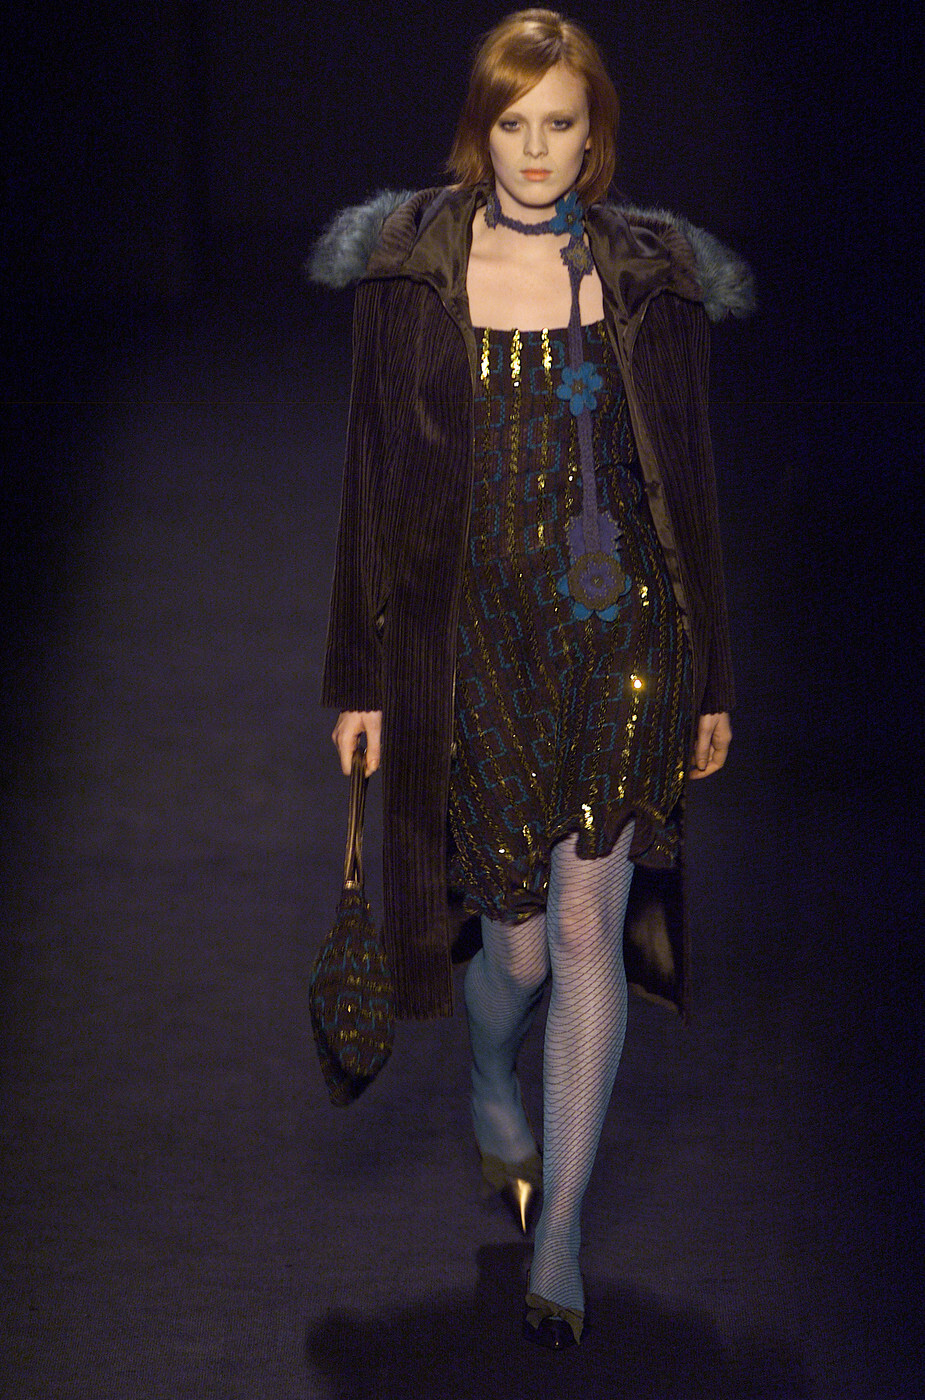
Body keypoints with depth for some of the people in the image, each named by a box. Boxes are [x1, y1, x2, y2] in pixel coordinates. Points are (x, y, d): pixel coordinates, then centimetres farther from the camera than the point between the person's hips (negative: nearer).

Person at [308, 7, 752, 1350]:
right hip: (477, 636, 0)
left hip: (621, 633, 0)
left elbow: (688, 480, 6)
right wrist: (361, 676, 2)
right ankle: (494, 1085, 43)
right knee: (520, 936, 6)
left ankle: (558, 1239, 6)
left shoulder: (652, 274, 2)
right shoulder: (410, 269, 0)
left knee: (589, 926, -5)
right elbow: (375, 482, 2)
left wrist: (712, 680, 7)